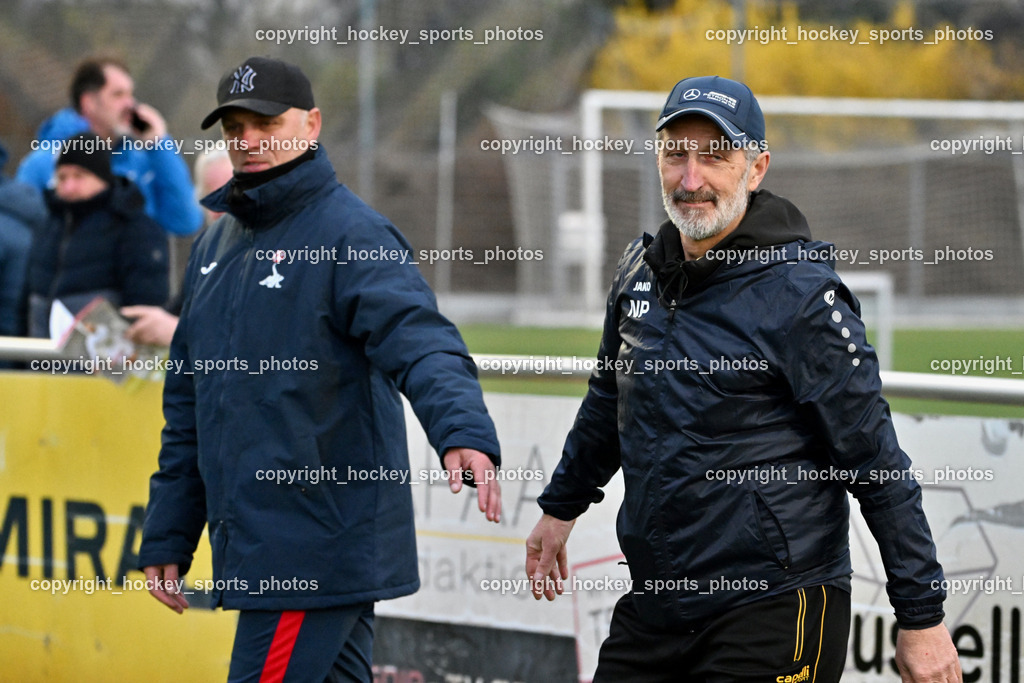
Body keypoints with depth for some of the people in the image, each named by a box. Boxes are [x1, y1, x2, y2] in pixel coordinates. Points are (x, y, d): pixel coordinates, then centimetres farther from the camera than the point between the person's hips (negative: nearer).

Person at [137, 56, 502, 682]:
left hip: (320, 552, -8)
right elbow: (188, 407, 22)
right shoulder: (217, 245, 17)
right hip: (249, 548, 8)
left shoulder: (351, 235, -9)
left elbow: (420, 344, -26)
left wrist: (464, 432, -45)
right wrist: (167, 538, 19)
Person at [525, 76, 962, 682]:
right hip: (653, 606, 7)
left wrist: (922, 617, -13)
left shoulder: (800, 297, -13)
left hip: (773, 618, -7)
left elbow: (879, 467, -12)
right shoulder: (643, 271, 7)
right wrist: (561, 507, 35)